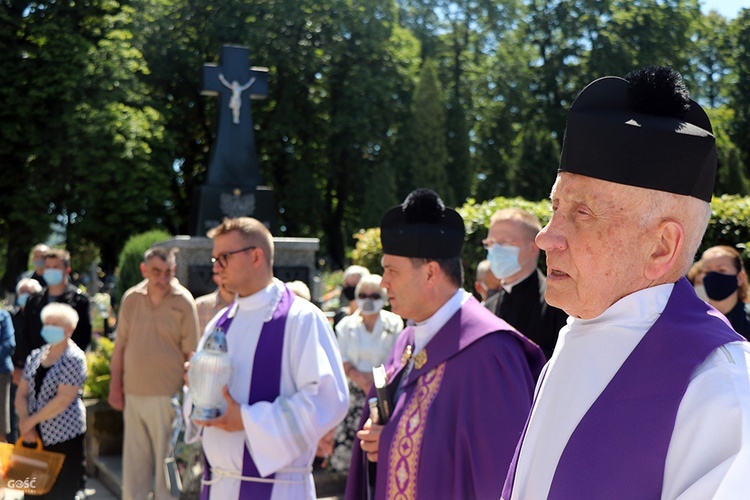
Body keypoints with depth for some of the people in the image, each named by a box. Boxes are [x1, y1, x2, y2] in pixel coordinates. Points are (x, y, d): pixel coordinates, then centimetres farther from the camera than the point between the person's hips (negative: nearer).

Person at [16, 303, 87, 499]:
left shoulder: (74, 358, -9)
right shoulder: (35, 356, 12)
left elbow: (64, 399, -16)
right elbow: (22, 394, 9)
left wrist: (31, 420, -12)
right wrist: (24, 421, -8)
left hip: (64, 437, -6)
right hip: (35, 434, 6)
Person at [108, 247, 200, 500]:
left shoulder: (183, 302, -6)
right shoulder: (131, 298, 4)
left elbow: (190, 353, -4)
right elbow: (120, 345, 10)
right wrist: (115, 387, 8)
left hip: (167, 395, -3)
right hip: (133, 393, 4)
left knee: (166, 460, 3)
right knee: (133, 460, 12)